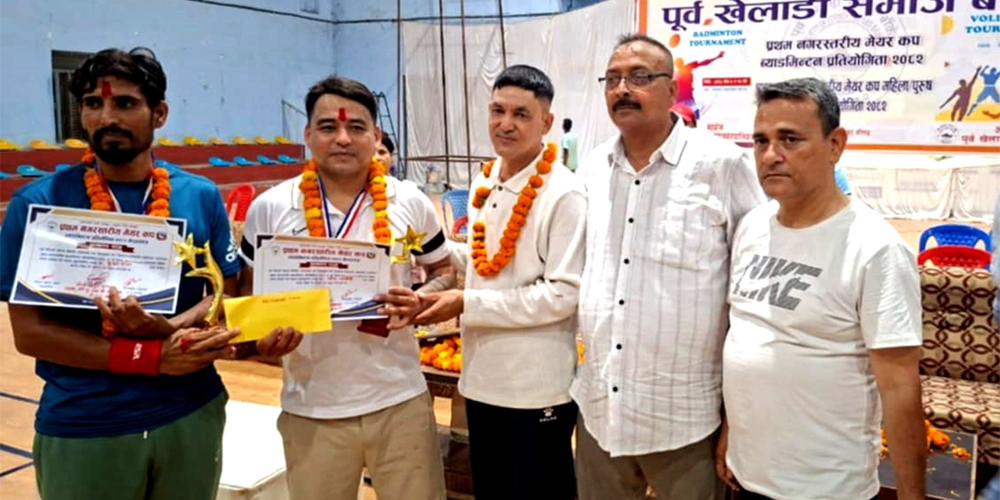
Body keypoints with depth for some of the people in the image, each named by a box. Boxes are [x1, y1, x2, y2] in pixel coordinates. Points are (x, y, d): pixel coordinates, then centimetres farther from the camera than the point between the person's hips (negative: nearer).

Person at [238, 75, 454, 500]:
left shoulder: (410, 202, -2)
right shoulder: (270, 208, -3)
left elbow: (445, 271, 9)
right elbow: (247, 291, 7)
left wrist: (420, 302, -12)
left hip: (401, 402, 0)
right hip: (311, 410, 0)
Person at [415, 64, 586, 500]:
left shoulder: (564, 194, -17)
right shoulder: (483, 183, 7)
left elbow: (563, 294, -21)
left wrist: (467, 304, -20)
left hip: (536, 385, -7)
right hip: (481, 375, 8)